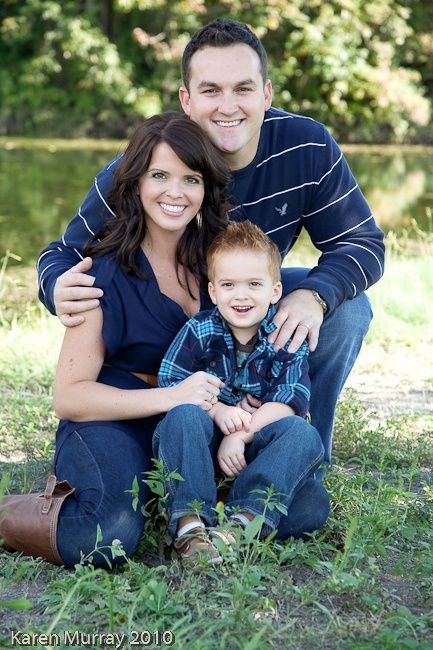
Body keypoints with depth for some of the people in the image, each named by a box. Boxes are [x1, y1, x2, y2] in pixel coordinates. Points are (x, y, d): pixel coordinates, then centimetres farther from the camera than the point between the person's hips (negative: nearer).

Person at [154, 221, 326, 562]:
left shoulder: (288, 338, -5)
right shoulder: (199, 330, -5)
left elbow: (289, 401, -15)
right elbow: (169, 384, -10)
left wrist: (241, 435, -27)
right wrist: (217, 411, -25)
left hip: (258, 443, 1)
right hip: (202, 442, 0)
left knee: (304, 435, -26)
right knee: (183, 415, -31)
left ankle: (243, 519, -39)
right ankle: (190, 522, -38)